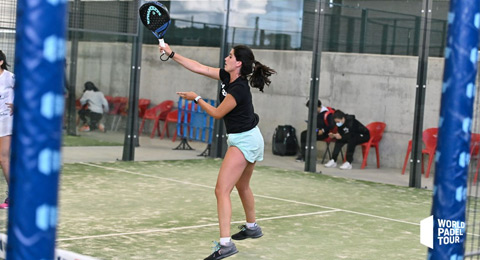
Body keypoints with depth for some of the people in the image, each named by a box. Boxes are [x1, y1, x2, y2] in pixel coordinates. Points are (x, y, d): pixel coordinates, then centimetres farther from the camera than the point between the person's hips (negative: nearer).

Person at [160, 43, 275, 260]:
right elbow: (199, 68, 6)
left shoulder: (238, 88, -25)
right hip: (246, 139, 10)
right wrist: (172, 54, 5)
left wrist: (196, 98, -2)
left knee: (222, 190, -16)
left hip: (244, 141, -10)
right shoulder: (228, 76, 0)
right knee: (242, 187, 28)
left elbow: (217, 113, -14)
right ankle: (252, 227, 48)